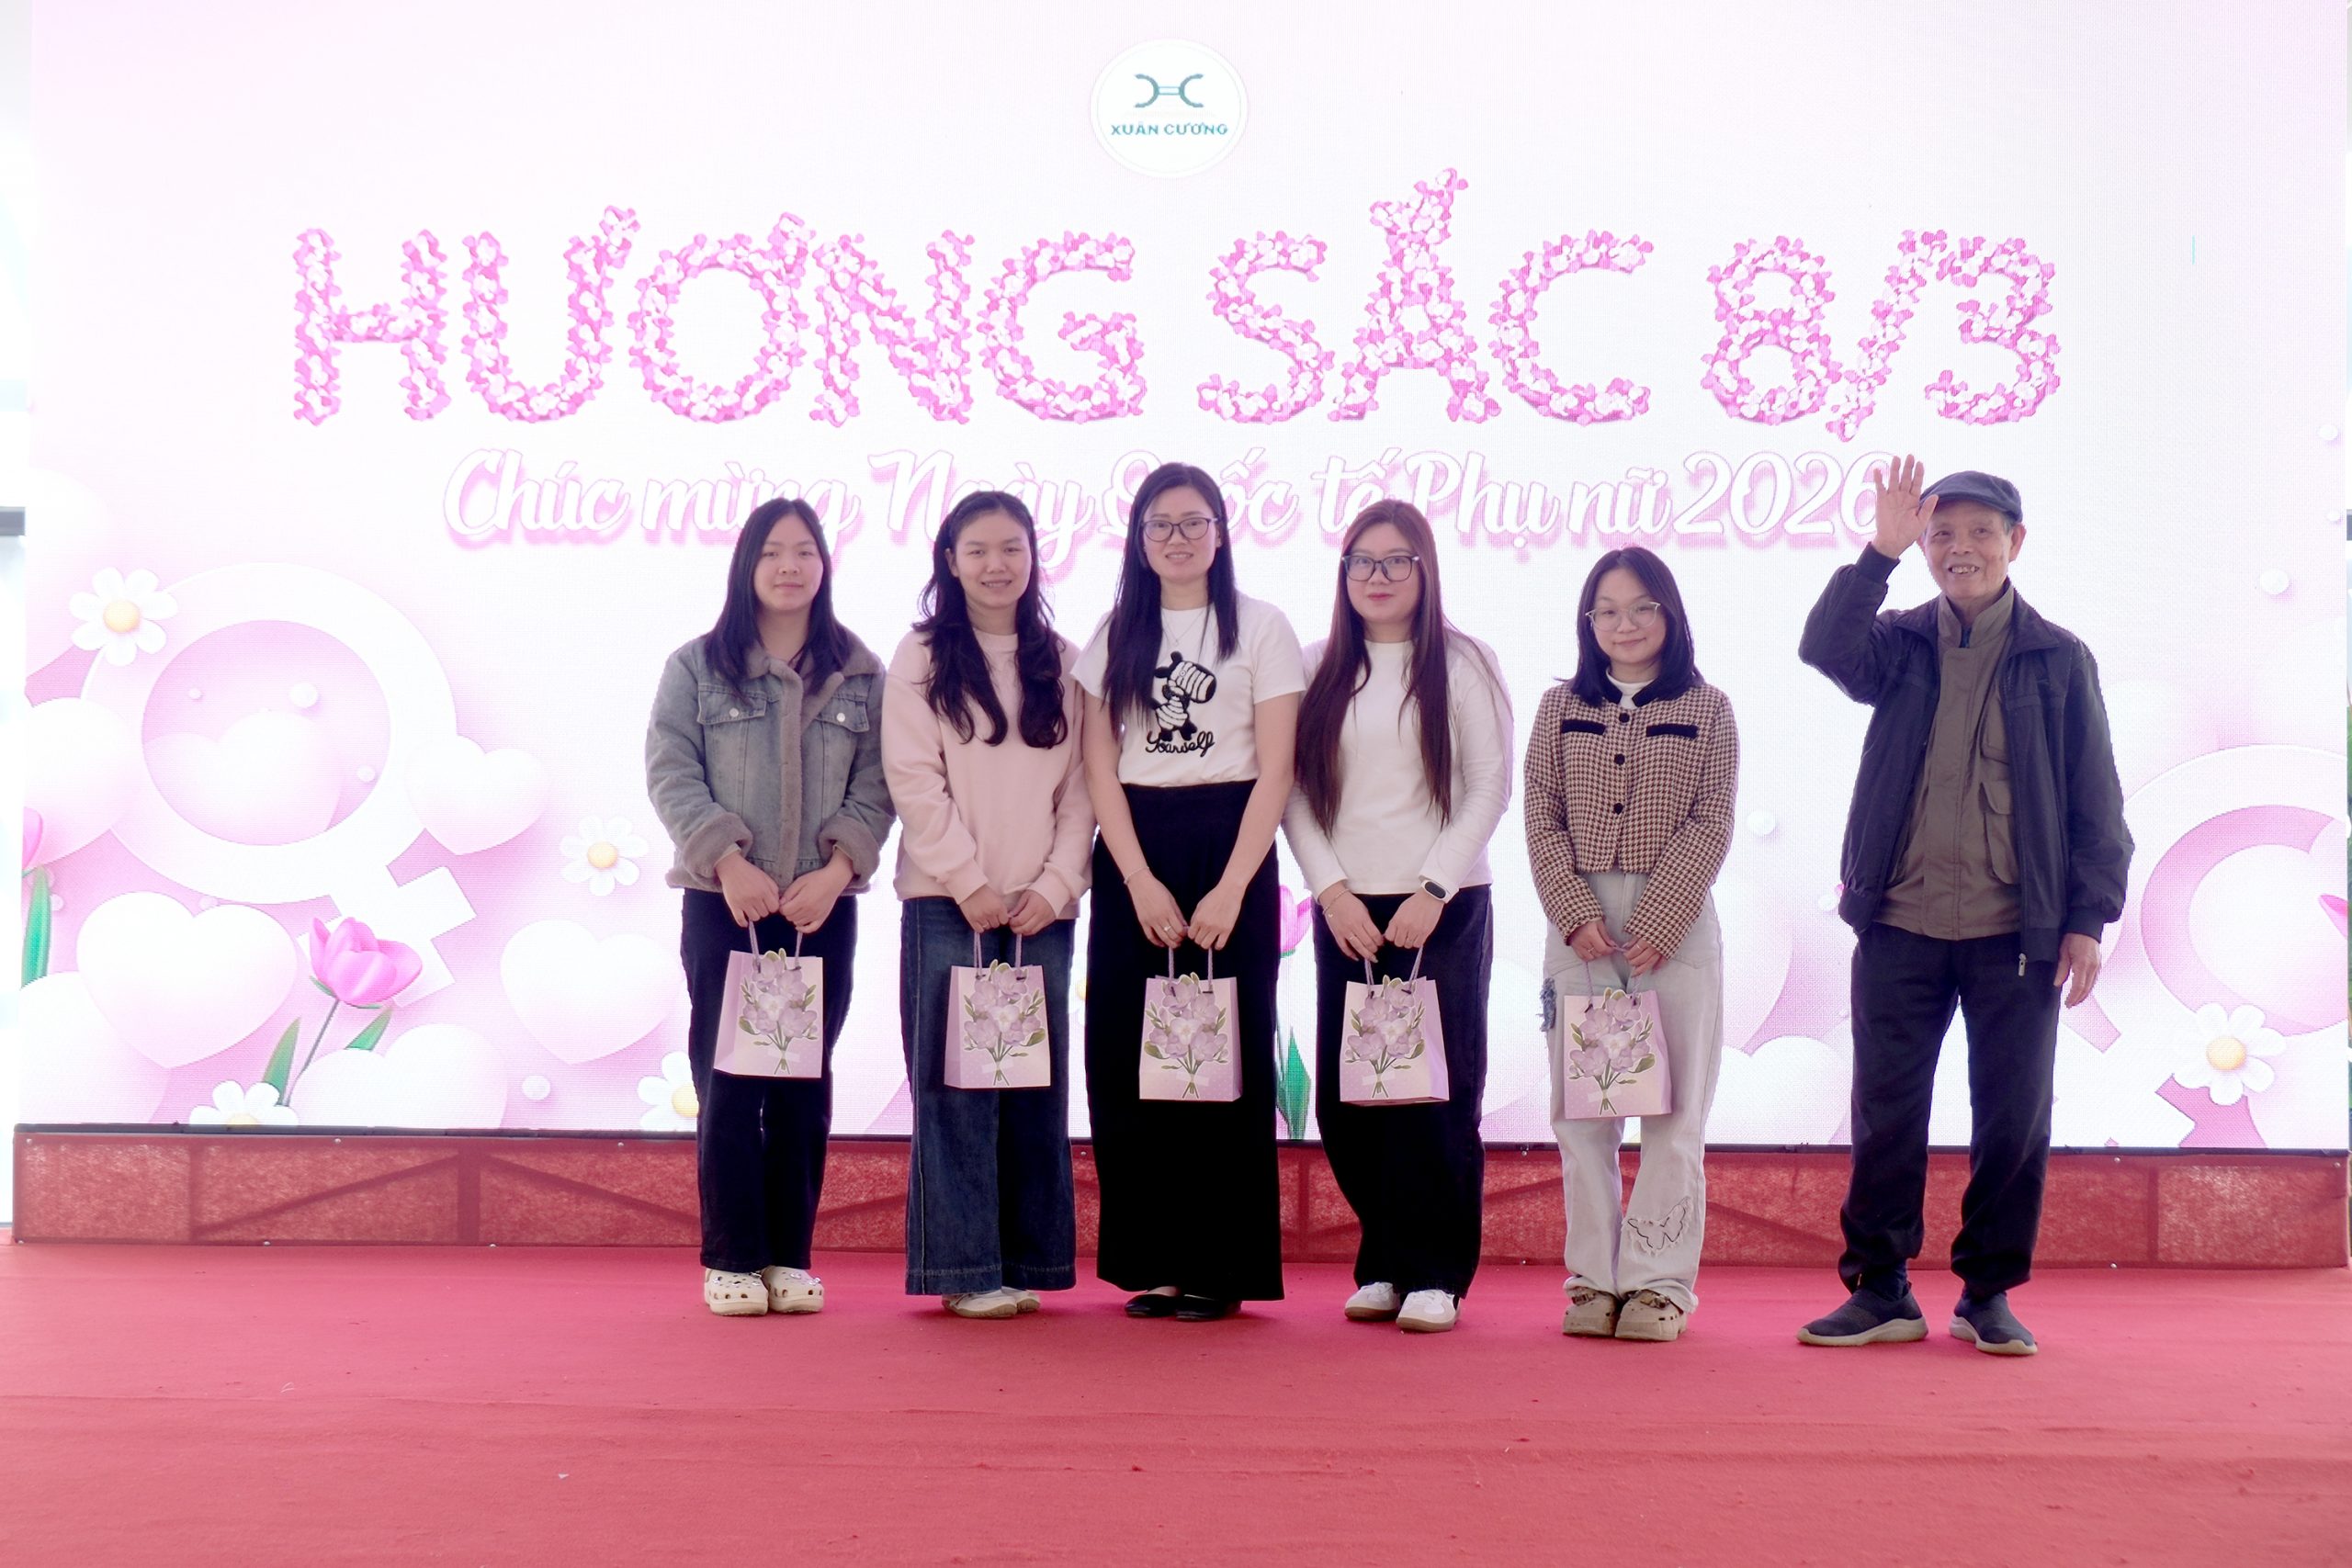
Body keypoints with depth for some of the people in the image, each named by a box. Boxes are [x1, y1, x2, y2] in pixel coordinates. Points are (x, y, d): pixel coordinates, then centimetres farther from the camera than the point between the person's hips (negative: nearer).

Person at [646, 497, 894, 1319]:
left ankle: (790, 1257, 12)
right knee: (727, 1079, -1)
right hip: (722, 902, -1)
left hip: (824, 906, 1)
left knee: (804, 1083, 5)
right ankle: (731, 1258, 8)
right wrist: (729, 861, -14)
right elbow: (671, 774, -3)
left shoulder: (861, 675, 7)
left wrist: (836, 869, -11)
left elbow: (875, 787, 3)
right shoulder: (696, 666, 4)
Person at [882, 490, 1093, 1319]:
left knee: (1037, 1086, 4)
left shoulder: (1061, 663, 11)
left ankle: (1029, 1261, 12)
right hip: (948, 904, -3)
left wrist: (1056, 883, -5)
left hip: (1042, 908, 3)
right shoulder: (921, 658, 3)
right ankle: (962, 1267, 2)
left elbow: (1080, 786, 7)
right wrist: (970, 882, -12)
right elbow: (913, 779, -5)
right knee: (955, 1086, -3)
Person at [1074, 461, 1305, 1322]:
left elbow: (1274, 771, -4)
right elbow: (1099, 767, 4)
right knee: (1129, 1058, 1)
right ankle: (1154, 1262, 11)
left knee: (1225, 1058, -1)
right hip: (1131, 856, 3)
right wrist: (1141, 881, -8)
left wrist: (1231, 888, -13)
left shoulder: (1261, 628, 1)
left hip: (1229, 849, -3)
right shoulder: (1115, 634, 10)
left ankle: (1221, 1268, 7)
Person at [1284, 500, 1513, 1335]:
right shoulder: (1319, 670, 10)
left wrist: (1432, 892, -10)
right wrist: (1333, 890, -6)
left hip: (1443, 908, -3)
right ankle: (1383, 1264, 16)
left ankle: (1435, 1275, 6)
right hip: (1345, 909, 3)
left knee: (1436, 1095, -4)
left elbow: (1490, 787, -3)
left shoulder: (1463, 662, 2)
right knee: (1345, 1099, 2)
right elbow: (1295, 791, 6)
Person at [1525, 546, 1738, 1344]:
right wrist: (1578, 917, -9)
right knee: (1581, 1112, 3)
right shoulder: (1560, 707, 9)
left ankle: (1659, 1281, 6)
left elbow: (1709, 828, -3)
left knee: (1673, 1109, 0)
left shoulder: (1707, 709, 3)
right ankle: (1594, 1278, 11)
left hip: (1677, 926, -2)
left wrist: (1657, 925, -12)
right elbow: (1543, 822, 3)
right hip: (1578, 926, 2)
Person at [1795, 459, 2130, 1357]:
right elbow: (1825, 649, -16)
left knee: (2014, 1117, 5)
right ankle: (1880, 1291, 15)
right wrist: (1881, 550, -21)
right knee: (1885, 1112, 4)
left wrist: (2087, 918, -1)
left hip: (2017, 930, 0)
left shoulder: (2058, 660, 5)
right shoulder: (1900, 645, 6)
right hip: (1900, 923, 1)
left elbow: (2095, 803, 5)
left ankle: (1989, 1294, 19)